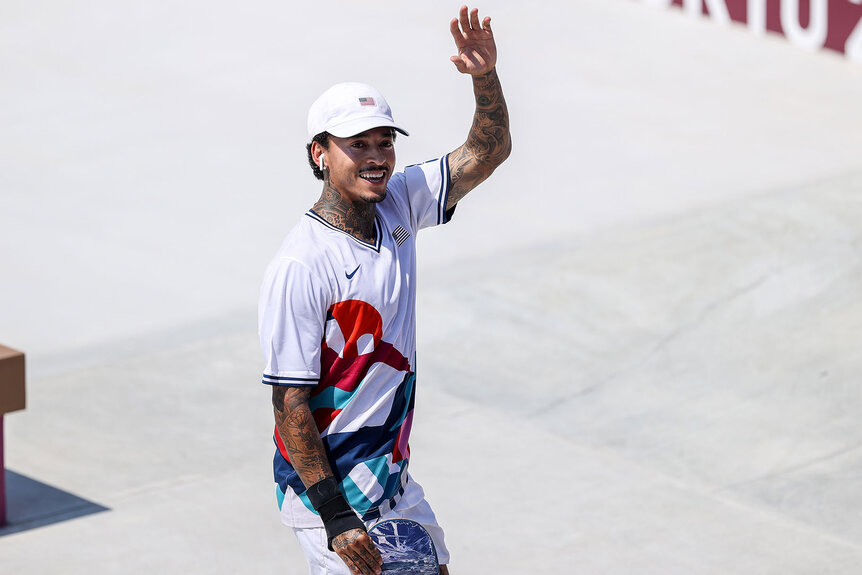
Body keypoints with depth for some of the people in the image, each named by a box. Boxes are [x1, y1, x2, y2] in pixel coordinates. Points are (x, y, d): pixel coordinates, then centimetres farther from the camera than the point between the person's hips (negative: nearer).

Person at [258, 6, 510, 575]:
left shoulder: (398, 206, 1)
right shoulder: (299, 267, -22)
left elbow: (489, 151, 6)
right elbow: (290, 401, -21)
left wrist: (485, 76, -15)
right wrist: (336, 517, -24)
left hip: (393, 480, 8)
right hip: (327, 489, -8)